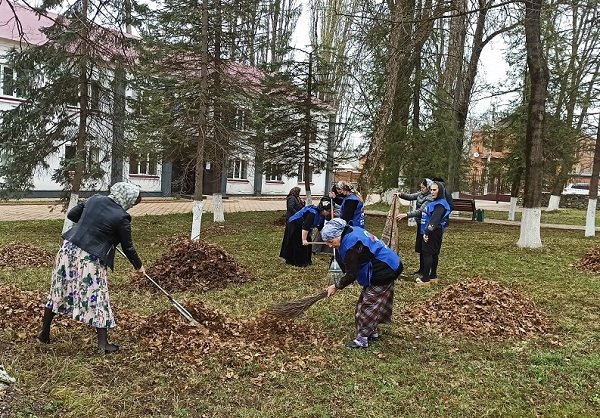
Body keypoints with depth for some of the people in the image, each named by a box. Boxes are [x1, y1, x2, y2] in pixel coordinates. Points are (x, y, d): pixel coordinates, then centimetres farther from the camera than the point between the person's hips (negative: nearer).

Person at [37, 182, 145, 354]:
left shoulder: (95, 199, 4)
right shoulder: (121, 217, -11)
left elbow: (71, 215, 13)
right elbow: (127, 247, -2)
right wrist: (138, 266, 12)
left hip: (68, 249, 7)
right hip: (90, 259, -6)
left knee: (58, 291, 19)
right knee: (97, 298, 3)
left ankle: (44, 332, 34)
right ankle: (103, 344, 7)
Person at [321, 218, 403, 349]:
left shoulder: (351, 245, -26)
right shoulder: (353, 231, 4)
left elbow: (351, 275, -20)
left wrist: (336, 287, -7)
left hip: (384, 273, -10)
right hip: (388, 268, 10)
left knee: (368, 305, -2)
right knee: (373, 303, 19)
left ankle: (362, 340, 6)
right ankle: (373, 332, 32)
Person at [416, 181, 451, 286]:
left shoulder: (440, 204, -16)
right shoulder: (435, 202, 15)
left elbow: (434, 220, -24)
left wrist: (427, 232, -27)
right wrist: (426, 232, 17)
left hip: (433, 233, -10)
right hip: (432, 232, 10)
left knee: (427, 253, -9)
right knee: (433, 254, 14)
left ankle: (426, 279, -7)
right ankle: (433, 276, 23)